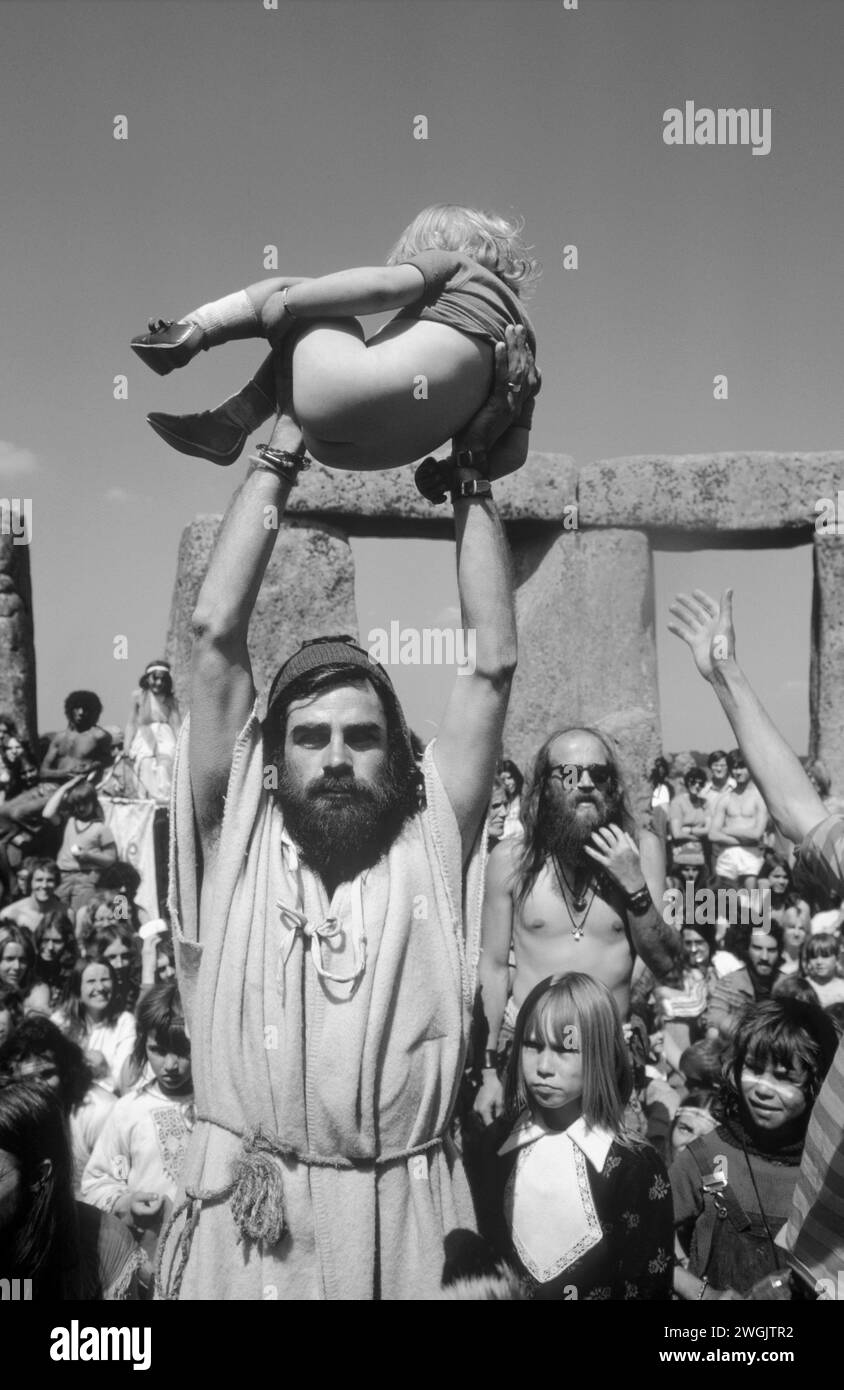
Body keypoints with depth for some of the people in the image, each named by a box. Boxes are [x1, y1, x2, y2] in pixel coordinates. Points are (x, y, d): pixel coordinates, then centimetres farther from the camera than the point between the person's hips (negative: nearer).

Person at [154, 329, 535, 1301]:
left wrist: (470, 473, -2)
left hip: (407, 1209, 1)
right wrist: (282, 453, -4)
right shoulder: (237, 837, -2)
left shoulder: (432, 840, -1)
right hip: (245, 1210, 0)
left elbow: (494, 661, -5)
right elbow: (215, 631, -6)